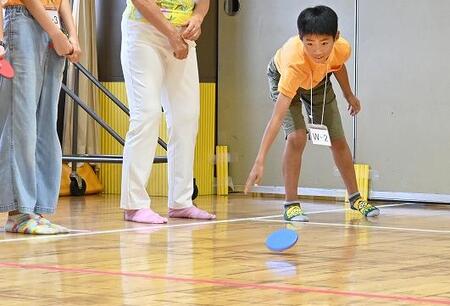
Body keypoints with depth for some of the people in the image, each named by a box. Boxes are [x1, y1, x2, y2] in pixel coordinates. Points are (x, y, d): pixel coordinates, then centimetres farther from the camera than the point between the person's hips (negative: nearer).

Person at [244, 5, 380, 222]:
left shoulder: (342, 49, -34)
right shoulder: (294, 62, -48)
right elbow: (277, 118, -50)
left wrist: (349, 95, 12)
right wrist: (260, 161, -55)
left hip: (319, 80, 4)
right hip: (282, 77, -4)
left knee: (338, 141, 7)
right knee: (297, 137, -24)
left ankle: (355, 198, 27)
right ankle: (291, 204, -12)